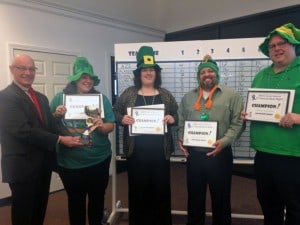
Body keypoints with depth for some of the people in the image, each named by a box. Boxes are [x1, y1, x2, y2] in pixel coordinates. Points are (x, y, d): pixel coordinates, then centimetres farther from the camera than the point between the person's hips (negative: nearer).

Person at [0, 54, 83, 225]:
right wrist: (60, 140, -23)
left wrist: (70, 134, -10)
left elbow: (50, 125, 9)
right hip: (23, 166, -7)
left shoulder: (41, 98, 13)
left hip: (43, 165, 7)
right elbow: (23, 130, -23)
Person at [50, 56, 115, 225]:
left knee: (97, 198, 17)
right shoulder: (61, 97, -2)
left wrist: (101, 126, -22)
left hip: (99, 160, 1)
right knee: (75, 200, 18)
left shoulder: (101, 98, -2)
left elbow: (111, 126, -2)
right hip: (70, 162, 0)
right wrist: (56, 115, -16)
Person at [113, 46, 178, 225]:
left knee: (161, 189, 9)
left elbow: (177, 116, 11)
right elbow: (115, 112, 6)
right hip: (136, 150, -1)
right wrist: (122, 119, -14)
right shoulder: (128, 93, 4)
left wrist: (172, 119, -11)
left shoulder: (166, 95, 7)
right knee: (138, 189, 8)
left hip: (160, 151, 1)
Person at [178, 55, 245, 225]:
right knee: (195, 197, 16)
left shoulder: (231, 95, 0)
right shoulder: (188, 98, 12)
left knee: (220, 198, 11)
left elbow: (237, 123, -6)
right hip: (193, 154, 3)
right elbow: (181, 122, 12)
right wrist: (181, 138, -4)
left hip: (220, 154, -3)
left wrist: (224, 141, -18)